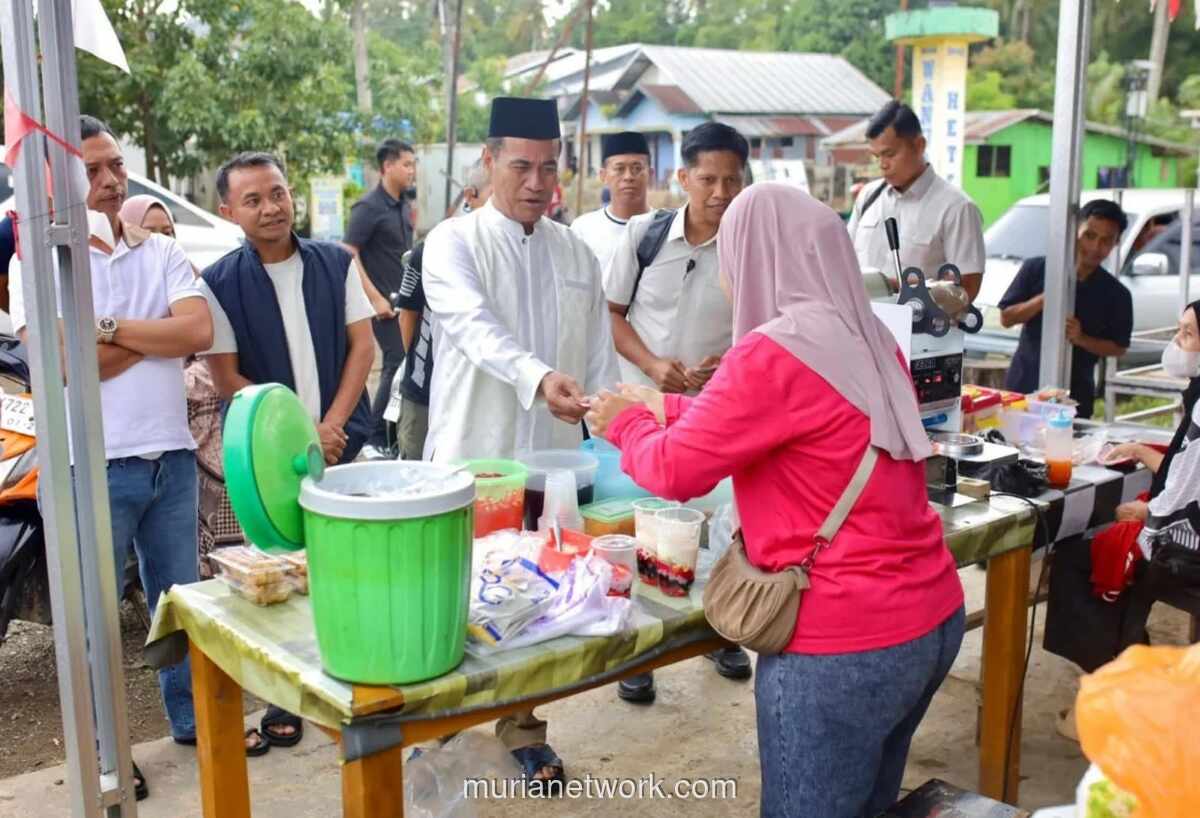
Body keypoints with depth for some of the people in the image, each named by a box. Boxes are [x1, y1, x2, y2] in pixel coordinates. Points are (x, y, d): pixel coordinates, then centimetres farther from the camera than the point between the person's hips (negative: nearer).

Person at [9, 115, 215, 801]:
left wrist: (110, 326, -14)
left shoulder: (163, 252, 7)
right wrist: (160, 334, -8)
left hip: (172, 456, 4)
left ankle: (193, 717, 33)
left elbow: (199, 332, -9)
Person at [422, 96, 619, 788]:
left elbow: (601, 357, 11)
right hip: (472, 459, -3)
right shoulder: (453, 243, -6)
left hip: (552, 459, 4)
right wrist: (539, 379, -42)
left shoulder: (577, 254, 9)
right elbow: (476, 328, -25)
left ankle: (522, 723, 28)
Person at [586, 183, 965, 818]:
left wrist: (626, 424, 8)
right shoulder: (869, 341, 7)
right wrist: (667, 408, 21)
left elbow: (675, 471, -12)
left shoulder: (773, 354, -19)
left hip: (846, 644, -8)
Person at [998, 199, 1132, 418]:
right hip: (1023, 388, 0)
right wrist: (1045, 298, -16)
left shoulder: (1116, 294, 0)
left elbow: (1118, 348, 5)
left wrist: (1081, 338, -14)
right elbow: (1006, 318, -1)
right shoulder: (1036, 269, -1)